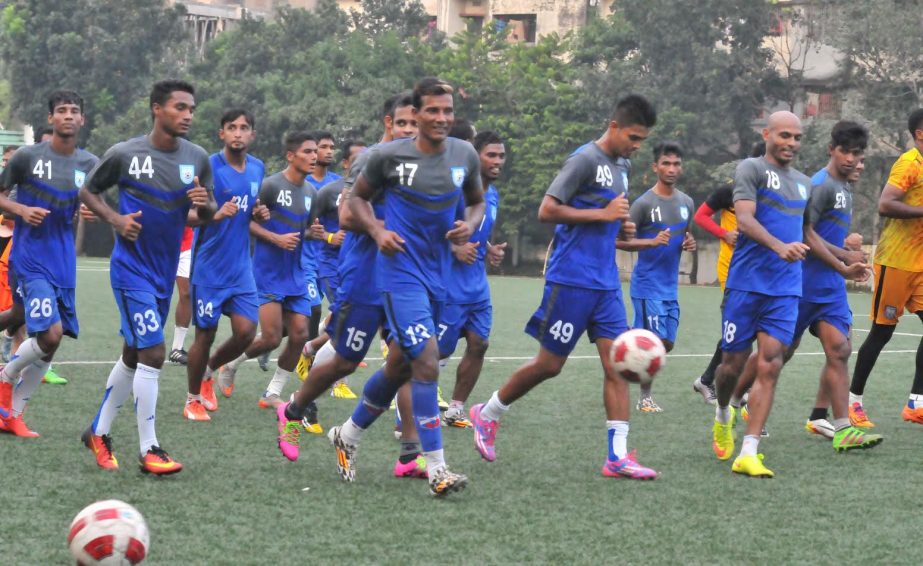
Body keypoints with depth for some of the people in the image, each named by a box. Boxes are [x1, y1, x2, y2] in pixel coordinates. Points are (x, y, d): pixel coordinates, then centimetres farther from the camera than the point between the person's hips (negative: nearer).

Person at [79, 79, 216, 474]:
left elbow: (207, 214, 10)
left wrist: (203, 205, -14)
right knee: (152, 353, -14)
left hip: (165, 272, 6)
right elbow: (88, 191, 4)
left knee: (134, 355, 15)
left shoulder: (197, 159, 1)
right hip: (131, 267, -6)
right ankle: (149, 450, -7)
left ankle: (99, 432, 31)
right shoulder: (124, 154, -10)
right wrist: (115, 219, -13)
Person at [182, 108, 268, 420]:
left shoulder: (257, 168, 7)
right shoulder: (209, 167, -13)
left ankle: (208, 372, 26)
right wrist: (216, 215, -34)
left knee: (246, 331, -2)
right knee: (205, 334, 1)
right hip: (210, 267, -5)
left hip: (241, 267, 5)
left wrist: (259, 214, -1)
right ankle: (193, 399, 18)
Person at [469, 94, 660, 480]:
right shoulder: (585, 159, -12)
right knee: (550, 364, 1)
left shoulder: (621, 167, 15)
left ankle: (618, 455, -5)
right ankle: (487, 415, 22)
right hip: (572, 279, -8)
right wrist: (603, 214, -17)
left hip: (606, 283, 8)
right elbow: (547, 210, -17)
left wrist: (622, 227, 8)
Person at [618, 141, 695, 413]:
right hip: (648, 285, -7)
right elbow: (620, 241, -10)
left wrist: (689, 243, -1)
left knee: (667, 343, 8)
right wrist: (652, 241, -25)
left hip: (670, 286, 7)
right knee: (656, 342, -11)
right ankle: (645, 397, 1)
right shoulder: (644, 203, -11)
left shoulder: (686, 202, 9)